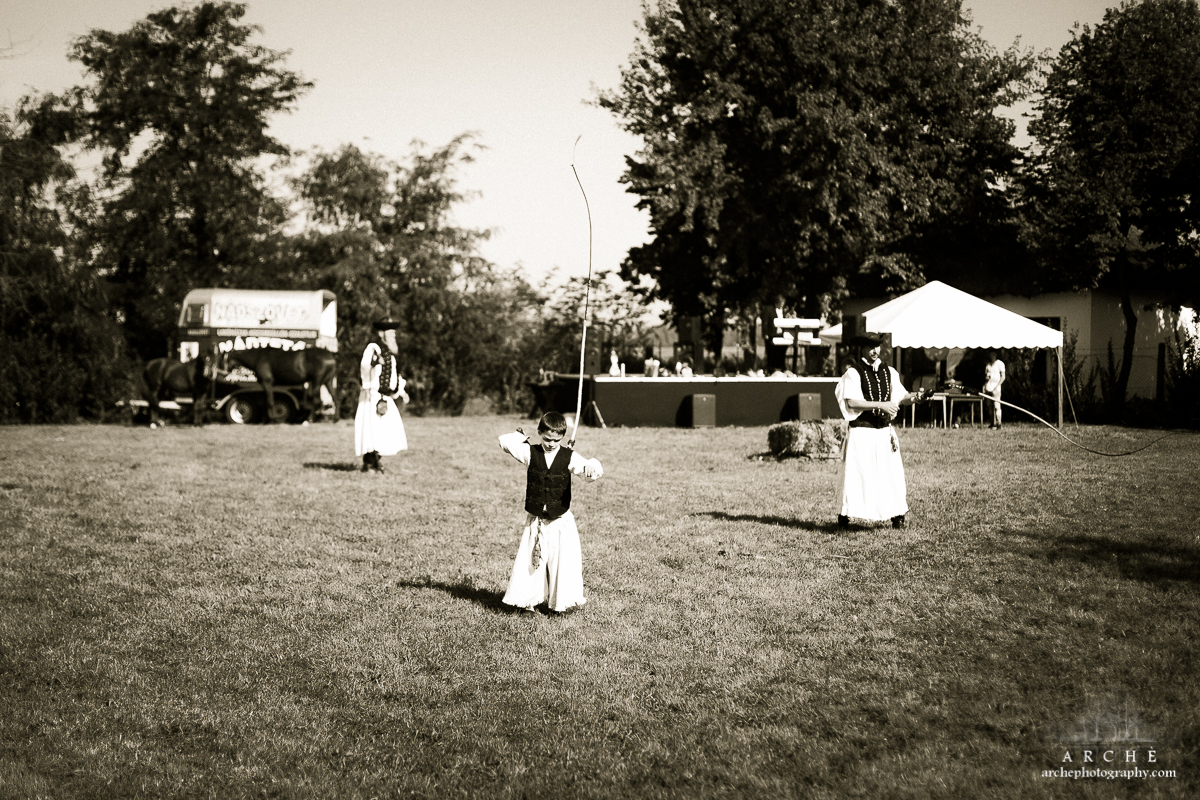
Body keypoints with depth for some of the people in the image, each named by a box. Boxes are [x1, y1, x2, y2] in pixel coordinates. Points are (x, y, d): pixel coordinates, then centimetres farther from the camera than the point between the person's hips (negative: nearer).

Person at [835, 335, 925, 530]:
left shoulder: (888, 372, 10)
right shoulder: (853, 373, -6)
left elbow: (900, 397, 9)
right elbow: (851, 402, -16)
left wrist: (913, 397, -13)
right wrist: (881, 405, -21)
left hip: (885, 432, 4)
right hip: (861, 432, -4)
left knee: (892, 473, -1)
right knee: (856, 475, -3)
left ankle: (897, 515, 6)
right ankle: (843, 516, 8)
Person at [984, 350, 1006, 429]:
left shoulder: (1000, 363, -3)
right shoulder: (988, 364, 15)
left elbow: (1003, 377, -6)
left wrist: (996, 387, -13)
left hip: (995, 388, -6)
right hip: (989, 387, 6)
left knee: (996, 406, -8)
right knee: (992, 406, 6)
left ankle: (998, 424, -7)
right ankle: (993, 424, 9)